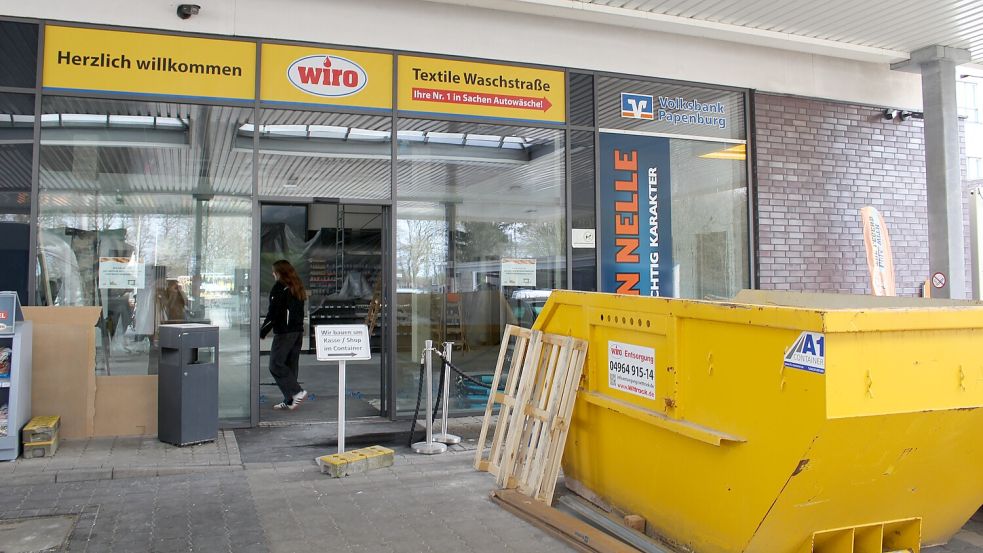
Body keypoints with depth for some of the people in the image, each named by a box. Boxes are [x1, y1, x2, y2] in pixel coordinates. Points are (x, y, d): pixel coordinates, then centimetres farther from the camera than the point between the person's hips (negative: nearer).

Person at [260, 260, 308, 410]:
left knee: (276, 365, -3)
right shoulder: (297, 286, 16)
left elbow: (273, 312, -13)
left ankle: (297, 392, -12)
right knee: (291, 365, 9)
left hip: (284, 332, -8)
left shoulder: (279, 286, -8)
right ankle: (289, 400, 10)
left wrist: (262, 332, -8)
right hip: (298, 331, 8)